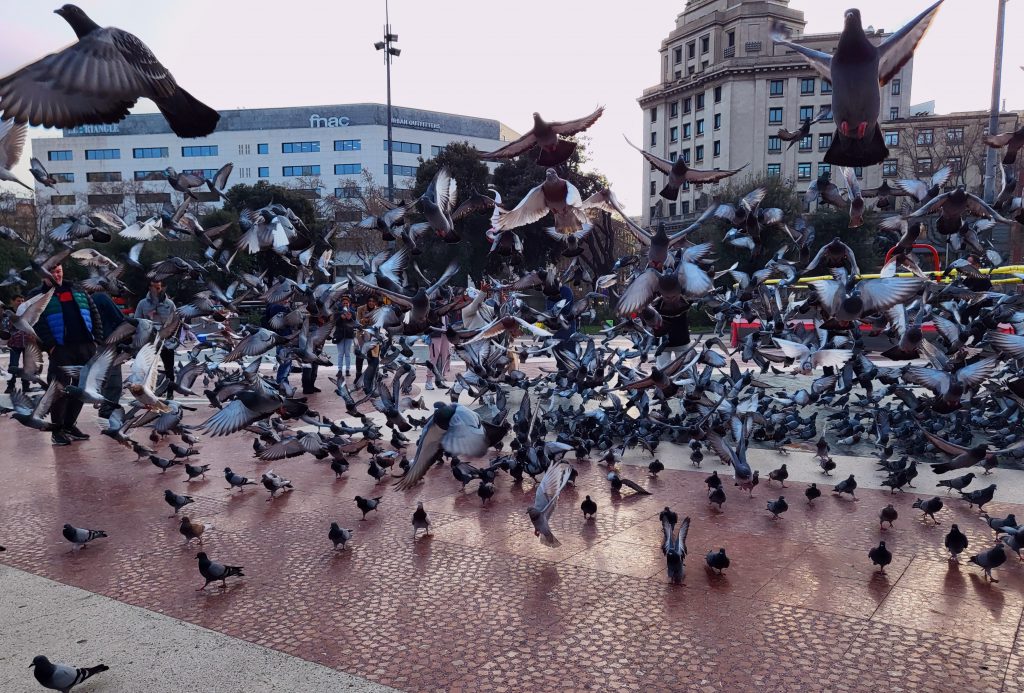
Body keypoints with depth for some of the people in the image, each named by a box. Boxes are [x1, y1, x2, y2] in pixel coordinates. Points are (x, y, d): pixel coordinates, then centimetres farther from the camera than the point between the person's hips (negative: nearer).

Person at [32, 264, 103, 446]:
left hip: (86, 347, 4)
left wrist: (96, 338, 6)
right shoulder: (39, 296, 5)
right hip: (60, 349, -4)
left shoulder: (78, 291, 17)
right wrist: (50, 345, -16)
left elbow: (95, 315, 16)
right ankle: (57, 430, 3)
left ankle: (70, 424, 22)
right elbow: (38, 324, -6)